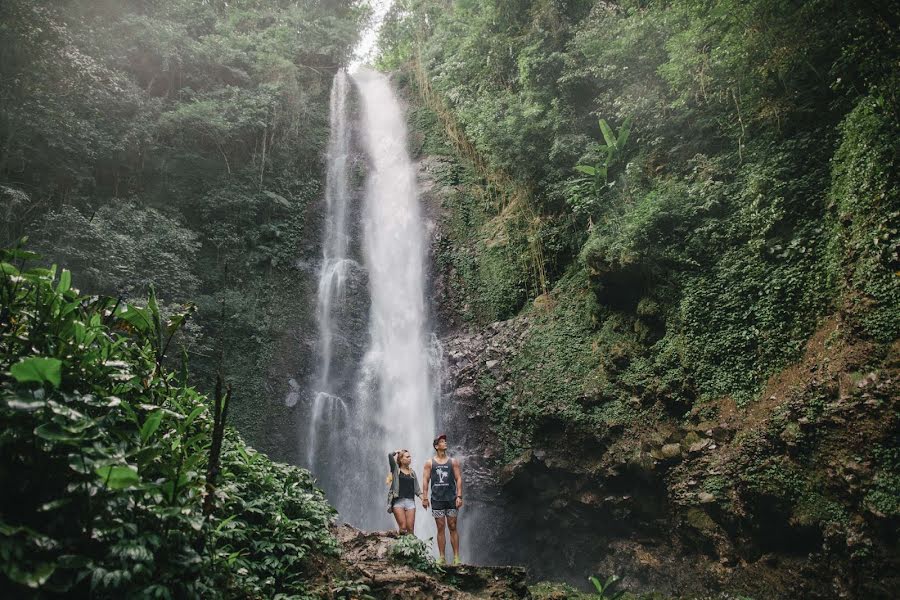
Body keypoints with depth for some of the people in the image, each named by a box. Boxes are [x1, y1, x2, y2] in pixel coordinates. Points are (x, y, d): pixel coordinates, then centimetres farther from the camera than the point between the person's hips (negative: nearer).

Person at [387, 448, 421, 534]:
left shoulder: (412, 472, 17)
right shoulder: (396, 469, 6)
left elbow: (416, 488, 15)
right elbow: (390, 455, -8)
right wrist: (396, 452, 11)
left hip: (410, 501, 3)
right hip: (398, 501, -3)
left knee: (411, 529, -3)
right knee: (403, 528, -11)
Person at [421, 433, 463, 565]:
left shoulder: (453, 462, 7)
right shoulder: (429, 463, 6)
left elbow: (458, 479, 3)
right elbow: (426, 480, 3)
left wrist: (459, 496, -6)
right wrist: (424, 497, -4)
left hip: (451, 499, 0)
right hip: (437, 499, 0)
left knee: (453, 527, 0)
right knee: (440, 528, 2)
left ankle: (456, 557, 3)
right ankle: (441, 557, 6)